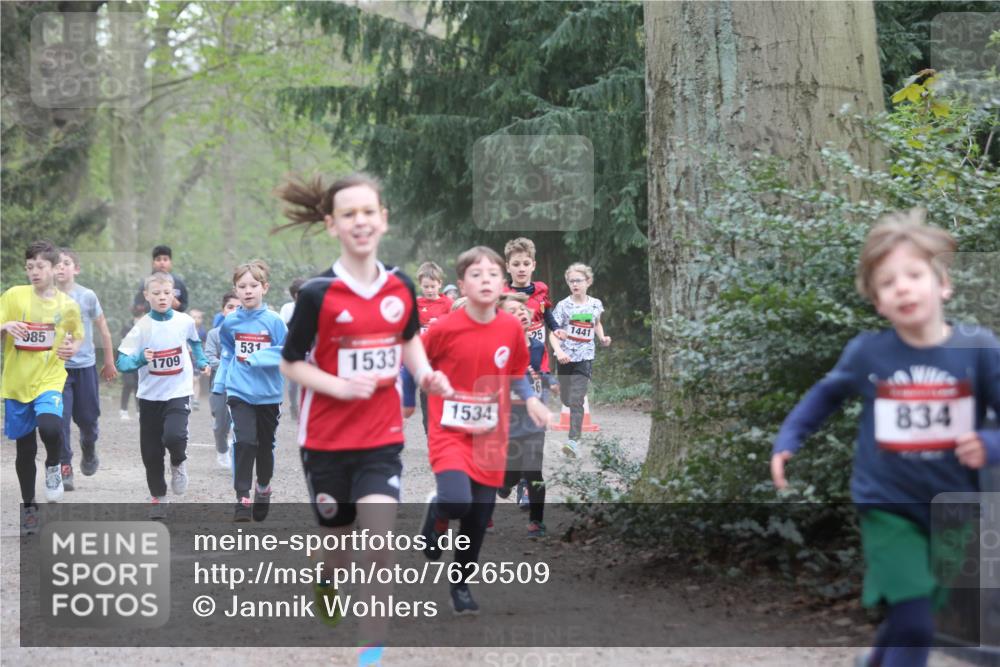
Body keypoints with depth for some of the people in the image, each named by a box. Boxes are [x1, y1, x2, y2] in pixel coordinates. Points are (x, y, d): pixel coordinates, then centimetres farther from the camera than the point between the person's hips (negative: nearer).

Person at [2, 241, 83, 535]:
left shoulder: (68, 305, -1)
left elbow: (78, 338, 14)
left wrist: (73, 349, -8)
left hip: (50, 380, -1)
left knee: (50, 428, -29)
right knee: (25, 449, 7)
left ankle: (53, 467, 4)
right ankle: (28, 507, 26)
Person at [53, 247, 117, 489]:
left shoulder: (87, 296, -5)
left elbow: (103, 329, 5)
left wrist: (109, 362, 10)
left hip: (85, 366, 0)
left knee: (88, 417, 10)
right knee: (61, 419, -10)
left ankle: (89, 449, 41)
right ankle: (64, 469, -4)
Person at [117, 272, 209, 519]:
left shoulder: (184, 321, -4)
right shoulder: (142, 327, -11)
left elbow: (194, 341, 21)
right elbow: (122, 362, -15)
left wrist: (201, 361, 11)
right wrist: (140, 359, -32)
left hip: (179, 392, 0)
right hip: (150, 396, 1)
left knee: (174, 436, -26)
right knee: (151, 451, 5)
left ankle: (178, 462, 9)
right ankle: (158, 497, 25)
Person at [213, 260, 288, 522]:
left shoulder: (273, 321, -9)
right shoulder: (230, 322, -1)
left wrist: (256, 359, -20)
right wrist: (219, 383, 10)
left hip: (268, 394, 0)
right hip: (239, 392, 0)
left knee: (266, 444, 15)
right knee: (245, 441, -15)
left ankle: (263, 487, 40)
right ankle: (242, 499, -12)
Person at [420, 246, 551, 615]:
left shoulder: (511, 327, -3)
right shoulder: (445, 328, -14)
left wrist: (531, 399, -1)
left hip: (489, 437, 4)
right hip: (449, 432, -4)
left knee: (479, 520, 9)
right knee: (456, 501, -27)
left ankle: (462, 585, 30)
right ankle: (437, 514, 10)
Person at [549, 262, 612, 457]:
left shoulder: (595, 305, 2)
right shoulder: (563, 306, -5)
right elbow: (553, 333, -9)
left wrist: (602, 338, 4)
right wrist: (559, 351, -26)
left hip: (585, 357, -1)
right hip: (566, 357, 1)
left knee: (576, 401, -13)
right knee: (566, 399, 11)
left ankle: (574, 441, -16)